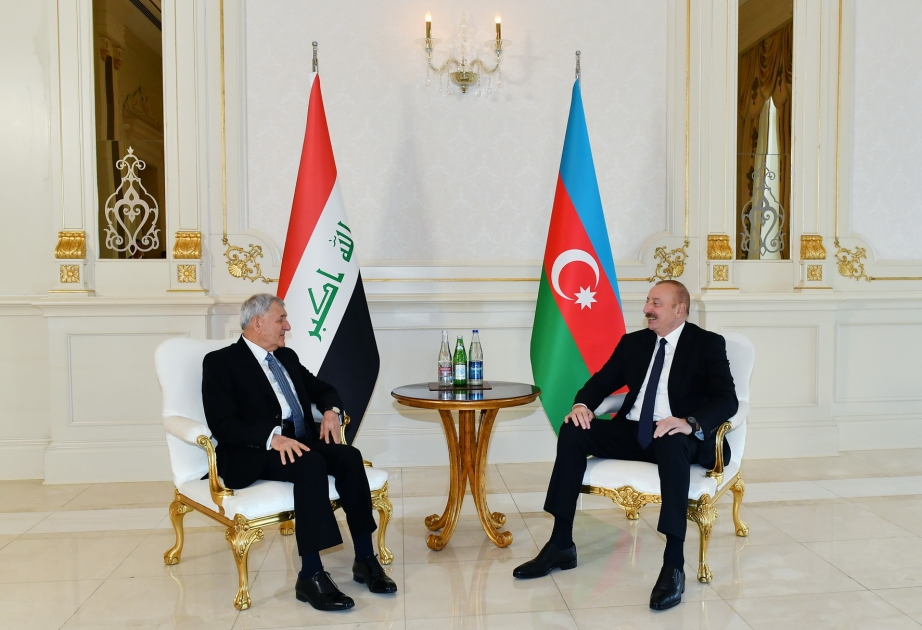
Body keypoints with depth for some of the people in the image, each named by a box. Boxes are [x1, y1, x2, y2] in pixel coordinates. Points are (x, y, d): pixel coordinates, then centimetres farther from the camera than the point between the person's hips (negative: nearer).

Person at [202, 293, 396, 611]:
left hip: (302, 440, 6)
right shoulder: (220, 361, -2)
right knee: (311, 465, -34)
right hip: (254, 453, -6)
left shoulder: (287, 356, 20)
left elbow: (322, 388, 27)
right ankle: (310, 576, -28)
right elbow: (222, 425, -13)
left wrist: (331, 410, 2)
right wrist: (272, 437, -29)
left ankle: (365, 559, -17)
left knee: (349, 456, -23)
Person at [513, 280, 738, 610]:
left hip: (678, 435, -5)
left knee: (673, 443, -40)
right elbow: (602, 380, 12)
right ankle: (561, 545, -14)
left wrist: (690, 422, -33)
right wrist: (582, 404, -12)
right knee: (573, 430, -18)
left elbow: (728, 399, -13)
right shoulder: (633, 342, 14)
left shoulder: (708, 344, -1)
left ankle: (674, 564, -36)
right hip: (632, 431, 5)